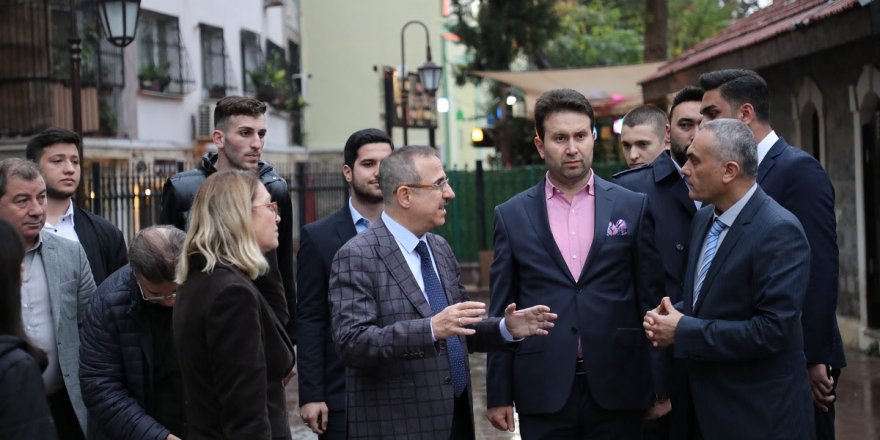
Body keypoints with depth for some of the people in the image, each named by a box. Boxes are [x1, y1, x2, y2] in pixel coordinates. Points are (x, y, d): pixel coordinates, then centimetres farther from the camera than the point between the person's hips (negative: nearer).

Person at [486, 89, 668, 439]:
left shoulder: (633, 207, 4)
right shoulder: (512, 215, 4)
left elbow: (652, 297, 4)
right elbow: (501, 310, 5)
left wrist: (661, 386, 2)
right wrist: (499, 394, 3)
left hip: (617, 387, 0)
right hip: (543, 390, 0)